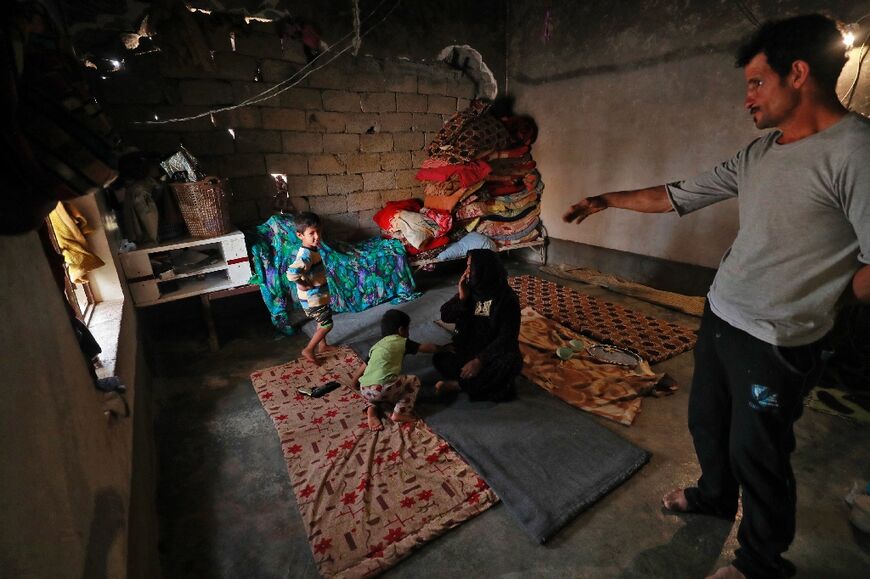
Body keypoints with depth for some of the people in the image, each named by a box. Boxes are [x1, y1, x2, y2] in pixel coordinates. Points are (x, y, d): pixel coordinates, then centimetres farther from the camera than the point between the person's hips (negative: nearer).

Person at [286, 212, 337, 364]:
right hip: (313, 298, -9)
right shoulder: (306, 255, -29)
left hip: (318, 295, 9)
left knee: (323, 322, 25)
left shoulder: (312, 249, 1)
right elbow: (291, 273, -43)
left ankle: (322, 346, 44)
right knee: (327, 325, 3)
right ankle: (308, 350, 18)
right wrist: (303, 285, -28)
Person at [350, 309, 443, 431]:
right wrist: (441, 348, 40)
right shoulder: (402, 342, 12)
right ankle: (399, 413, 5)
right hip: (384, 388, -5)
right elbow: (426, 348, 21)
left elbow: (359, 372, 27)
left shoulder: (376, 346, 26)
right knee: (414, 381, 17)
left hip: (365, 391, 5)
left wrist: (356, 386, 44)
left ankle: (372, 408, 10)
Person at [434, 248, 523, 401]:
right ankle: (491, 382, -15)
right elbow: (445, 317, -3)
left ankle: (457, 385, -20)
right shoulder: (469, 289, -4)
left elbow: (507, 338, -20)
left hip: (496, 351, -3)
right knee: (440, 359, -20)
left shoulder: (507, 298, -17)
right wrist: (462, 298, -20)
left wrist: (480, 360, -28)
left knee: (511, 362, -35)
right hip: (468, 348, 3)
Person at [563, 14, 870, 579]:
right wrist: (603, 200, 16)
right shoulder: (758, 153, 6)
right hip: (719, 318, 7)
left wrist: (815, 297, -3)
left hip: (776, 342, -7)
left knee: (756, 454, 10)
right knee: (707, 420, 23)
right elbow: (675, 196, 12)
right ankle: (714, 495, 51)